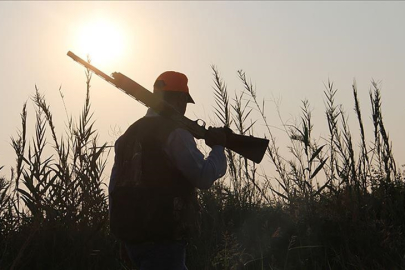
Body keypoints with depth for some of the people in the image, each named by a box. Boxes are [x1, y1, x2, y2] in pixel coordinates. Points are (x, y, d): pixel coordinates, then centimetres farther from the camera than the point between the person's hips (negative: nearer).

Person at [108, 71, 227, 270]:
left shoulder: (130, 132, 14)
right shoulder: (175, 132, -11)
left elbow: (114, 187, 17)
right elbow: (203, 177, -16)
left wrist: (120, 226, 23)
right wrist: (218, 147, 0)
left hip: (131, 234, 9)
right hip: (163, 238, -8)